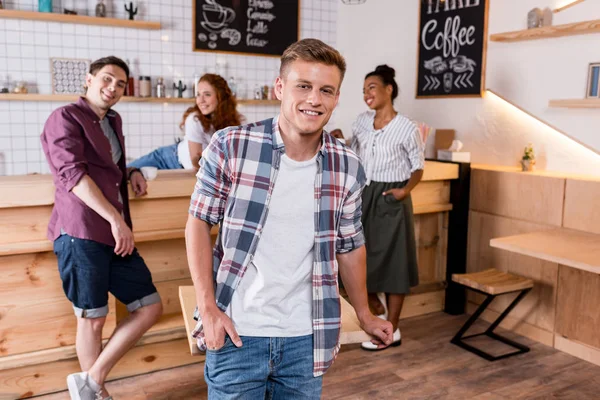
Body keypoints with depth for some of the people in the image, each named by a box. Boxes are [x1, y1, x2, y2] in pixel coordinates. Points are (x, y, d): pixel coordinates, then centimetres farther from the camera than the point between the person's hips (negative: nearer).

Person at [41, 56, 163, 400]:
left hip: (114, 234, 8)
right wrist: (116, 219, -25)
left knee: (151, 307, 5)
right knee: (92, 318, 1)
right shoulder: (65, 118, -3)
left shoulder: (114, 122, 23)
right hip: (80, 233, -8)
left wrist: (132, 173, 16)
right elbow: (72, 173, -18)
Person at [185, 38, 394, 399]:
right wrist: (208, 308, -10)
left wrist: (365, 314, 16)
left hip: (305, 338, 3)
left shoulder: (347, 167, -4)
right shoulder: (230, 146, -12)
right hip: (237, 332, -2)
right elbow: (199, 222, -4)